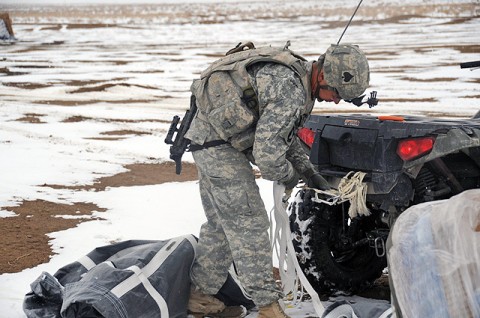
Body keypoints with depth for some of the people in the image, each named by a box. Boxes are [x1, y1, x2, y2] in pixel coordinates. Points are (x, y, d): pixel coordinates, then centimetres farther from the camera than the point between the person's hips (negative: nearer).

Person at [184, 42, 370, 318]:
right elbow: (266, 151, -30)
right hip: (218, 143, -10)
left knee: (222, 222, 18)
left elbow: (285, 132, 19)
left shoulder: (297, 71, 5)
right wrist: (288, 175, -10)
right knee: (249, 223, -6)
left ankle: (201, 293, 28)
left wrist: (309, 172, 12)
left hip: (208, 135, 10)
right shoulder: (291, 92, -27)